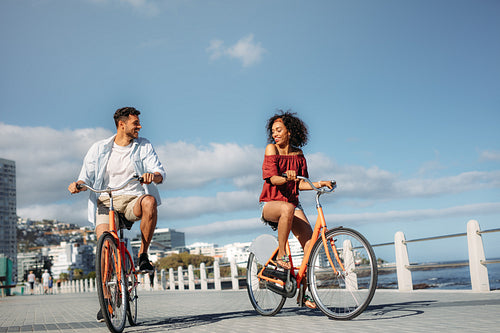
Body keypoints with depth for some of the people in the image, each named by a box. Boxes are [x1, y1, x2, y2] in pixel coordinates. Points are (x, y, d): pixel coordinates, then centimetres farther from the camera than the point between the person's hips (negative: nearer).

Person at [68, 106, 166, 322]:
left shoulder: (144, 146, 8)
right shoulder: (99, 149, 9)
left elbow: (160, 172, -3)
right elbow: (87, 176, 8)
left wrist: (153, 175, -27)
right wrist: (78, 184, -16)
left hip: (132, 200, 0)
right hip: (106, 202, 0)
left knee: (150, 201, -36)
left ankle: (143, 255, -19)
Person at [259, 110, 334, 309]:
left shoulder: (298, 155, 9)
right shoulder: (271, 149, -3)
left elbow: (300, 184, 6)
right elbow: (272, 178, -14)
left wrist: (318, 184, -12)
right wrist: (286, 177, -36)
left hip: (292, 203, 4)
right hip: (270, 204, -4)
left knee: (310, 242, -17)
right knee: (287, 208, -41)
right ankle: (281, 256, -25)